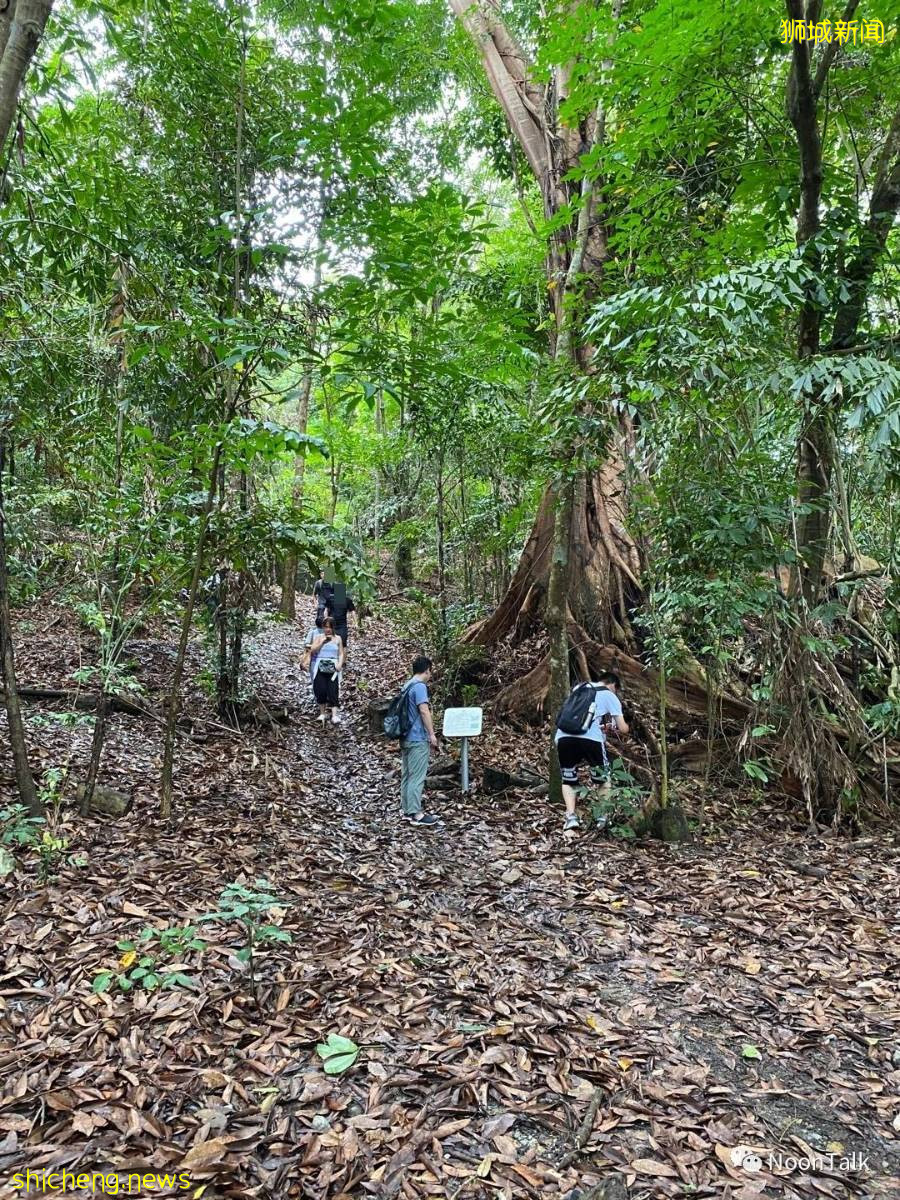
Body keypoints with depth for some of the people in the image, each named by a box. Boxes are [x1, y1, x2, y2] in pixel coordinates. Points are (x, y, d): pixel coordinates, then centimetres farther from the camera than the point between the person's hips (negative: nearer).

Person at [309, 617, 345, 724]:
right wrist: (322, 641, -8)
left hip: (333, 668, -1)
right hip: (320, 667, 1)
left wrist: (340, 664, -8)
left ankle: (335, 715, -16)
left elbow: (341, 654, 9)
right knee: (320, 690, -4)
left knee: (333, 690, -10)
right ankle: (322, 713, 9)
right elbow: (313, 651, 0)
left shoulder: (337, 638, 11)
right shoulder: (319, 637, 10)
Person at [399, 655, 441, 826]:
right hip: (418, 738, -9)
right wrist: (432, 734, -17)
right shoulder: (420, 686, -15)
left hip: (406, 737, 9)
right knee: (417, 777, -6)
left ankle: (406, 809, 17)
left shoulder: (407, 685, 14)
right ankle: (416, 813, -4)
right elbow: (424, 711, -21)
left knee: (406, 775, 12)